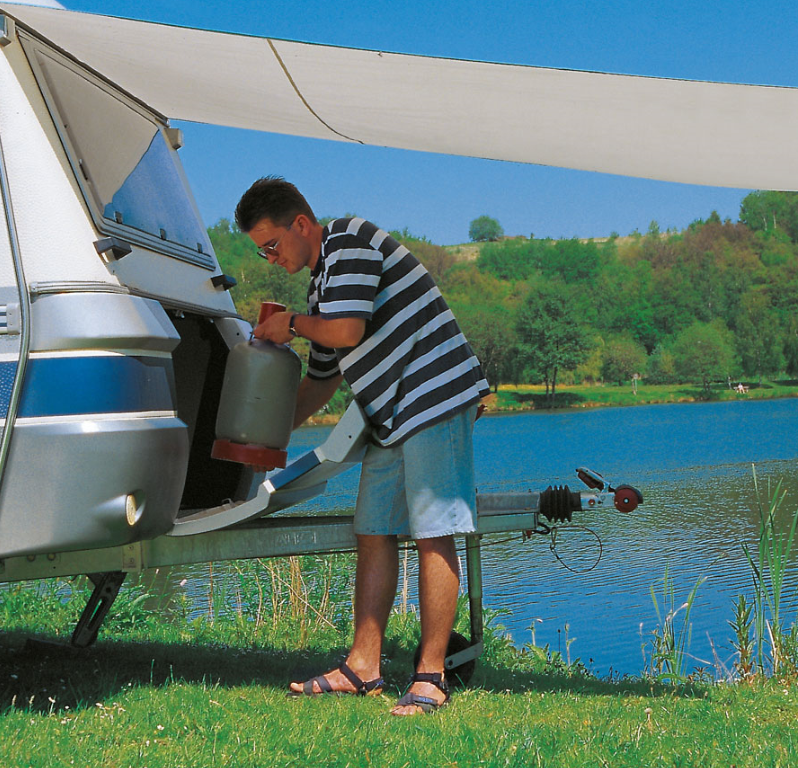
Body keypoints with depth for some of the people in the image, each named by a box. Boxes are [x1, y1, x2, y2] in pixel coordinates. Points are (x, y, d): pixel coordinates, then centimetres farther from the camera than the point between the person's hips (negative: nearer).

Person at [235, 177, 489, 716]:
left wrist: (290, 324, -1)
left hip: (436, 399, -10)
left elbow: (347, 330, -20)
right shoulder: (322, 283, 21)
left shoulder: (350, 241, -8)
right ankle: (363, 668, 12)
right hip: (391, 419, 10)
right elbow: (321, 379, 28)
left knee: (434, 536, -9)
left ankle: (431, 677, -7)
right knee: (374, 535, 7)